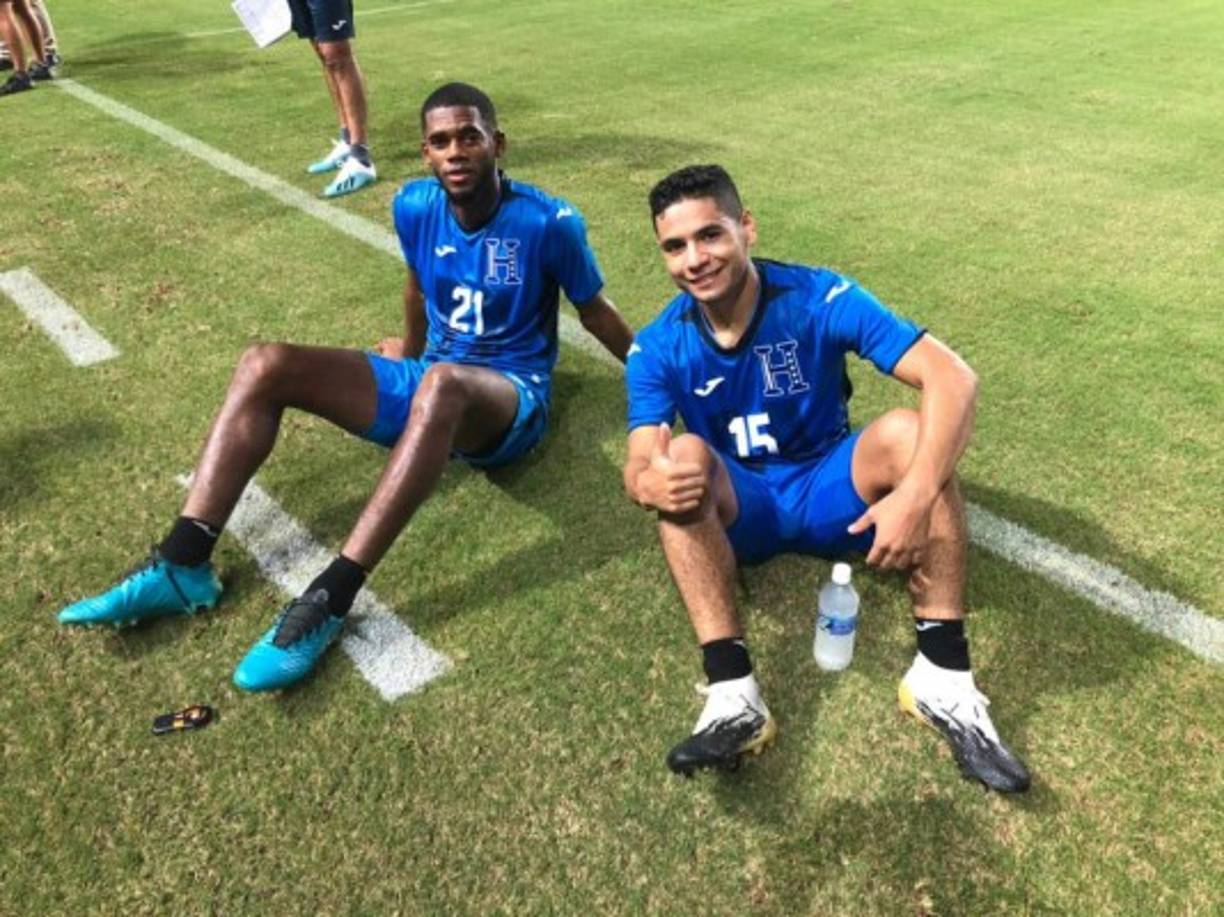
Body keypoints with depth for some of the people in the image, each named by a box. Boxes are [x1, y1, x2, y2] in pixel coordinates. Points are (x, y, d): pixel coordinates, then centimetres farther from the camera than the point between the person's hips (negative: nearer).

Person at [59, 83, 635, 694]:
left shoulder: (549, 223, -14)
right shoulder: (414, 206, -1)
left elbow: (596, 312, 1)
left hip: (509, 399, -5)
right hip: (429, 385, 6)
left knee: (442, 382, -43)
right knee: (265, 365, -12)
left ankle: (330, 597, -44)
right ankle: (182, 566, -20)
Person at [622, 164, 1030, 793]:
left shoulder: (820, 299, -19)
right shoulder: (658, 349, -13)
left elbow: (954, 379, -27)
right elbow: (640, 467, -23)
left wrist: (916, 494, -42)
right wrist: (649, 482, -49)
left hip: (828, 493, 0)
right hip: (736, 509, 1)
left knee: (907, 431, -30)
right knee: (685, 456, -32)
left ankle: (943, 677, -29)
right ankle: (731, 695, -39)